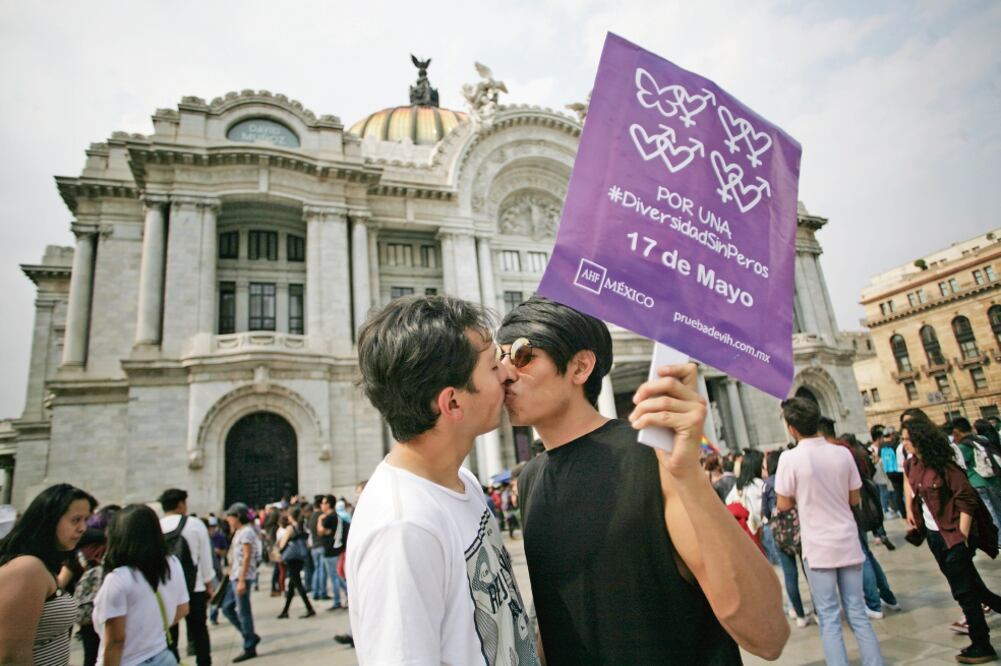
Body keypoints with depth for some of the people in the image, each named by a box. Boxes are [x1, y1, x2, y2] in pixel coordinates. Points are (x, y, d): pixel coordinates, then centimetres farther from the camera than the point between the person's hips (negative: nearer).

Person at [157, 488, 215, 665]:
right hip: (194, 588, -2)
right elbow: (205, 557, -4)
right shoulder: (195, 524, -7)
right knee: (199, 631, 13)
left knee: (169, 635, 12)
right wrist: (209, 584, 7)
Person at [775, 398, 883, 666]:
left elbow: (783, 504, -9)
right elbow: (854, 498, 6)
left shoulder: (790, 458, -15)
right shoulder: (842, 453, -3)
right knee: (857, 612, 15)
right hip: (848, 542, 4)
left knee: (829, 618, 6)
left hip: (818, 547, -4)